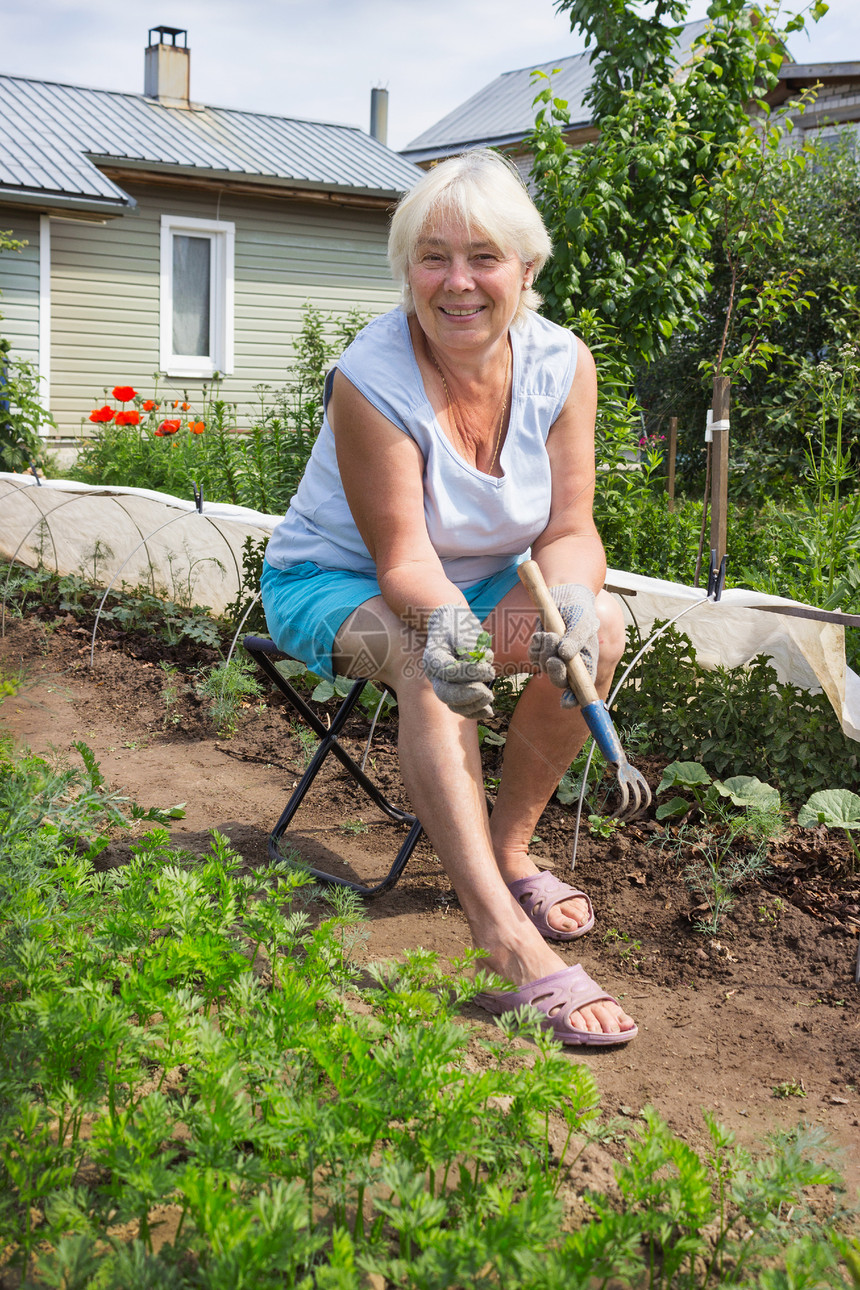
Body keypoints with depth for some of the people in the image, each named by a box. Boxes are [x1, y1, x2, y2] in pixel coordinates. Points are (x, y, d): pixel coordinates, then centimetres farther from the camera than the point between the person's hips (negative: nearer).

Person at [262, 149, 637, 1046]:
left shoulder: (561, 364, -13)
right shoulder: (371, 378, -25)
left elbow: (569, 530, -13)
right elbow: (402, 559, -26)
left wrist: (570, 601, -36)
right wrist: (446, 621, -49)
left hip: (479, 580, 5)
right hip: (335, 583, -4)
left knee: (600, 624, -23)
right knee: (426, 659, -36)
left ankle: (509, 846, -5)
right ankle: (504, 944, -43)